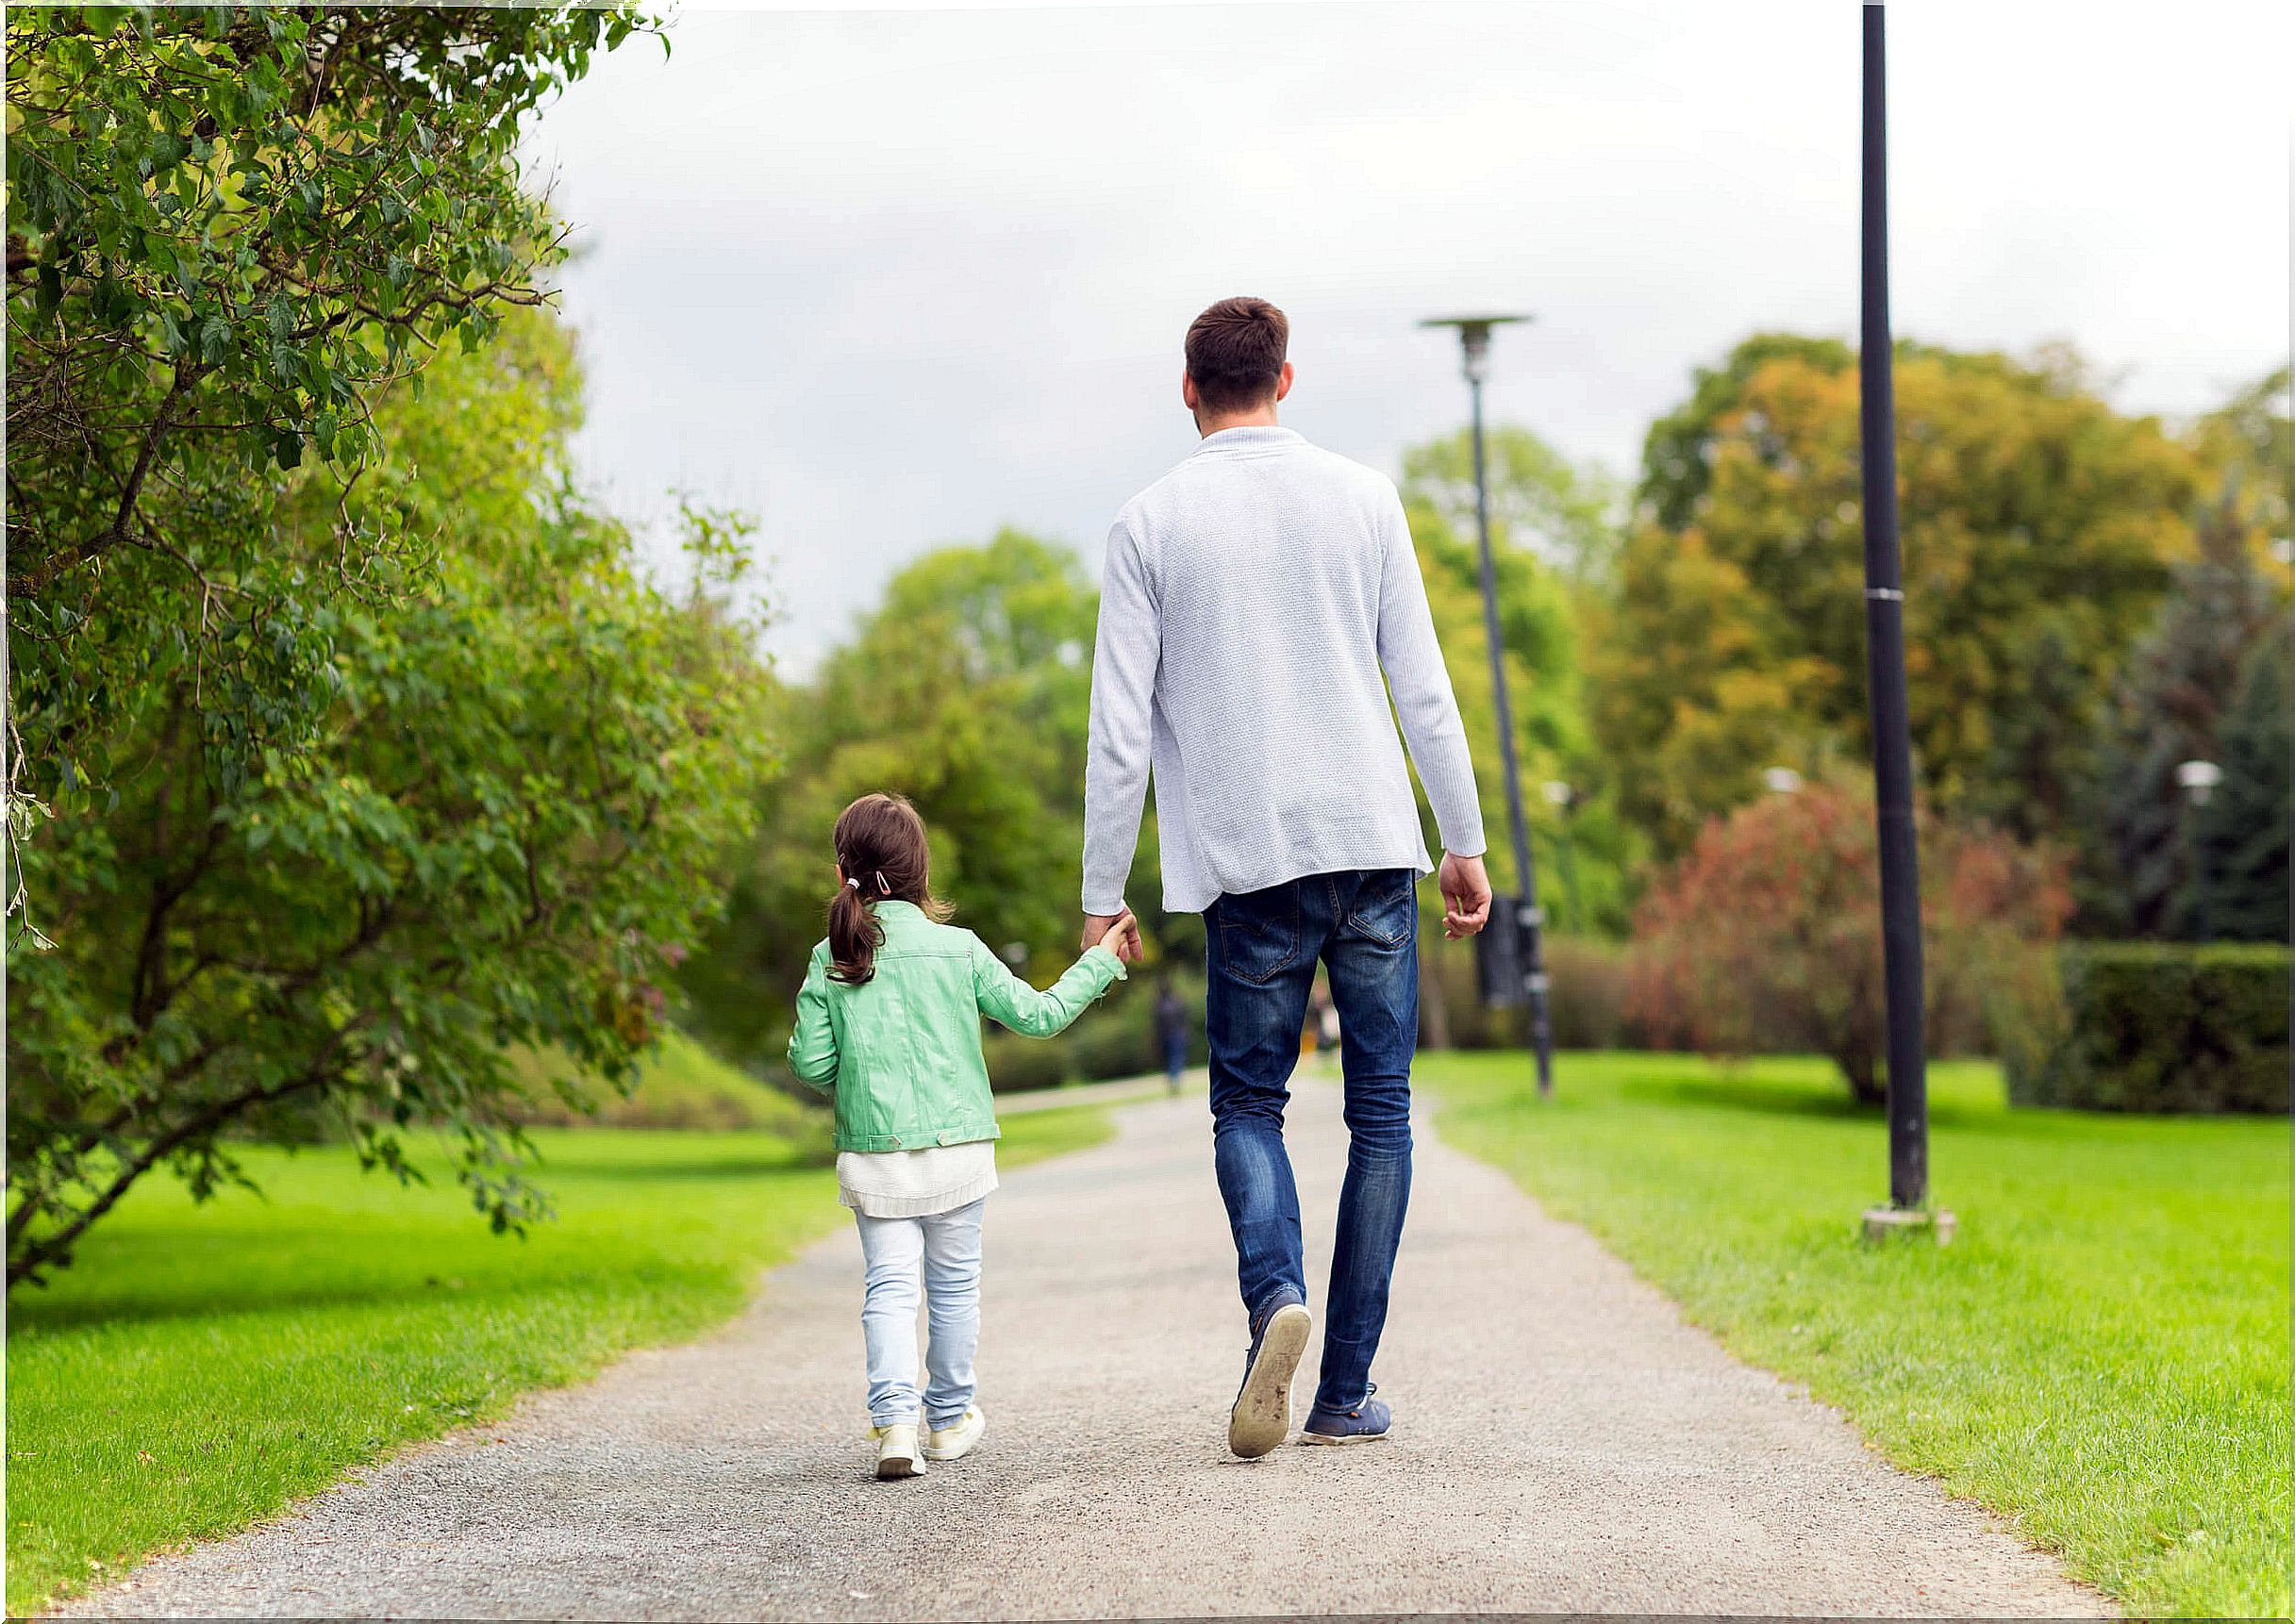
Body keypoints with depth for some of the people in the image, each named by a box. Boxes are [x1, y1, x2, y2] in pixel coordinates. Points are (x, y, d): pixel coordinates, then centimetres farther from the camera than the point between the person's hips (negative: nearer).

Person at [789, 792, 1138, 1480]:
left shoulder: (831, 961, -2)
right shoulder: (959, 949, -3)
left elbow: (810, 1063, -4)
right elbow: (1036, 1015, -1)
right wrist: (1100, 962, 10)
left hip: (874, 1156, 0)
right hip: (957, 1146, 0)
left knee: (889, 1286, 2)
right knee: (954, 1283, 14)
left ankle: (894, 1418, -16)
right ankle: (948, 1418, 25)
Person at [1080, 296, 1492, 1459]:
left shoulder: (1149, 524, 2)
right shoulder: (1361, 498, 6)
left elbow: (1120, 727, -1)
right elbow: (1423, 686, 5)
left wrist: (1102, 896, 5)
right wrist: (1464, 840, 12)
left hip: (1247, 862, -1)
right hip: (1374, 844, 1)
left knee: (1247, 1103, 12)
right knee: (1380, 1110, 8)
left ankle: (1276, 1292, -16)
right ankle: (1347, 1389, 7)